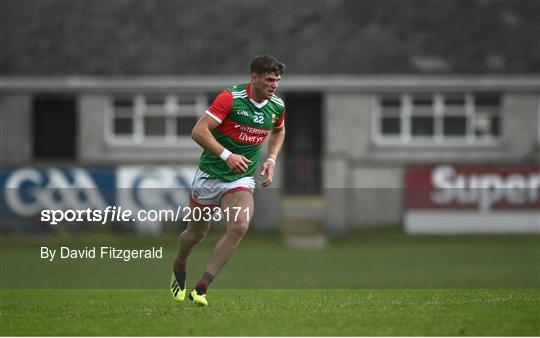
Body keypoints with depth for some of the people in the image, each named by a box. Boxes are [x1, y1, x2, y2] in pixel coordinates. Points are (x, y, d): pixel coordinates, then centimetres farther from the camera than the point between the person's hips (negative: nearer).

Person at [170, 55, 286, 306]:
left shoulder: (277, 106, 0)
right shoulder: (230, 98, -18)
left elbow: (278, 131, 23)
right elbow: (198, 131, -21)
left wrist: (271, 159, 7)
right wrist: (227, 155, -29)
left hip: (242, 180, 3)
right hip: (210, 174, -3)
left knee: (239, 226, -23)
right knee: (197, 233, 11)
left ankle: (201, 288, -18)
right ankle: (179, 268, 46)